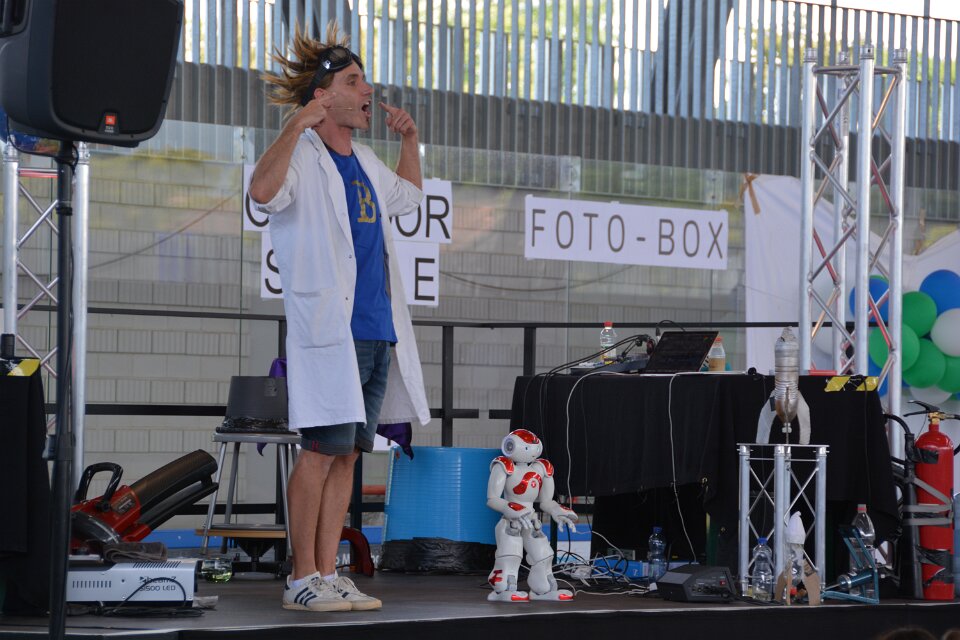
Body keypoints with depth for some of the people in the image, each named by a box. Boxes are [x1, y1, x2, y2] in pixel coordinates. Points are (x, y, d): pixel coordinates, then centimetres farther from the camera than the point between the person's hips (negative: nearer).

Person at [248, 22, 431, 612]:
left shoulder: (364, 162, 20)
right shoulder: (303, 157, -5)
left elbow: (409, 197, 40)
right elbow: (264, 191, -27)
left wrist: (410, 138, 29)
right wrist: (296, 125, -22)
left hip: (379, 331, 8)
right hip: (329, 330, -8)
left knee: (347, 454, 7)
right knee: (323, 450, -10)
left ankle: (328, 575, 9)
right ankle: (302, 579, -6)